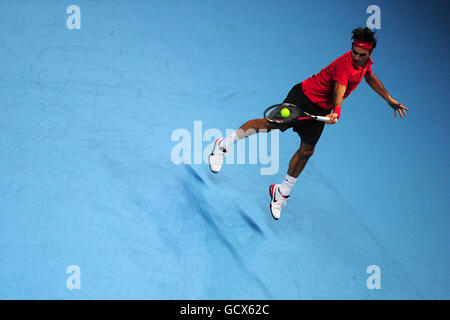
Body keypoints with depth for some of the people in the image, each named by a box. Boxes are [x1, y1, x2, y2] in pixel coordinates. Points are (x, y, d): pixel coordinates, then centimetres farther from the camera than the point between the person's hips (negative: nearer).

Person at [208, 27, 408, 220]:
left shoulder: (366, 62, 0)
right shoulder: (345, 65, -26)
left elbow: (370, 78, 22)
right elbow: (339, 90, -41)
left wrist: (389, 99, 26)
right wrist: (336, 111, -58)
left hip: (321, 110, 7)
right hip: (305, 95, -7)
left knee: (307, 151, 3)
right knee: (271, 124, -13)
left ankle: (282, 192, 17)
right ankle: (224, 145, 3)